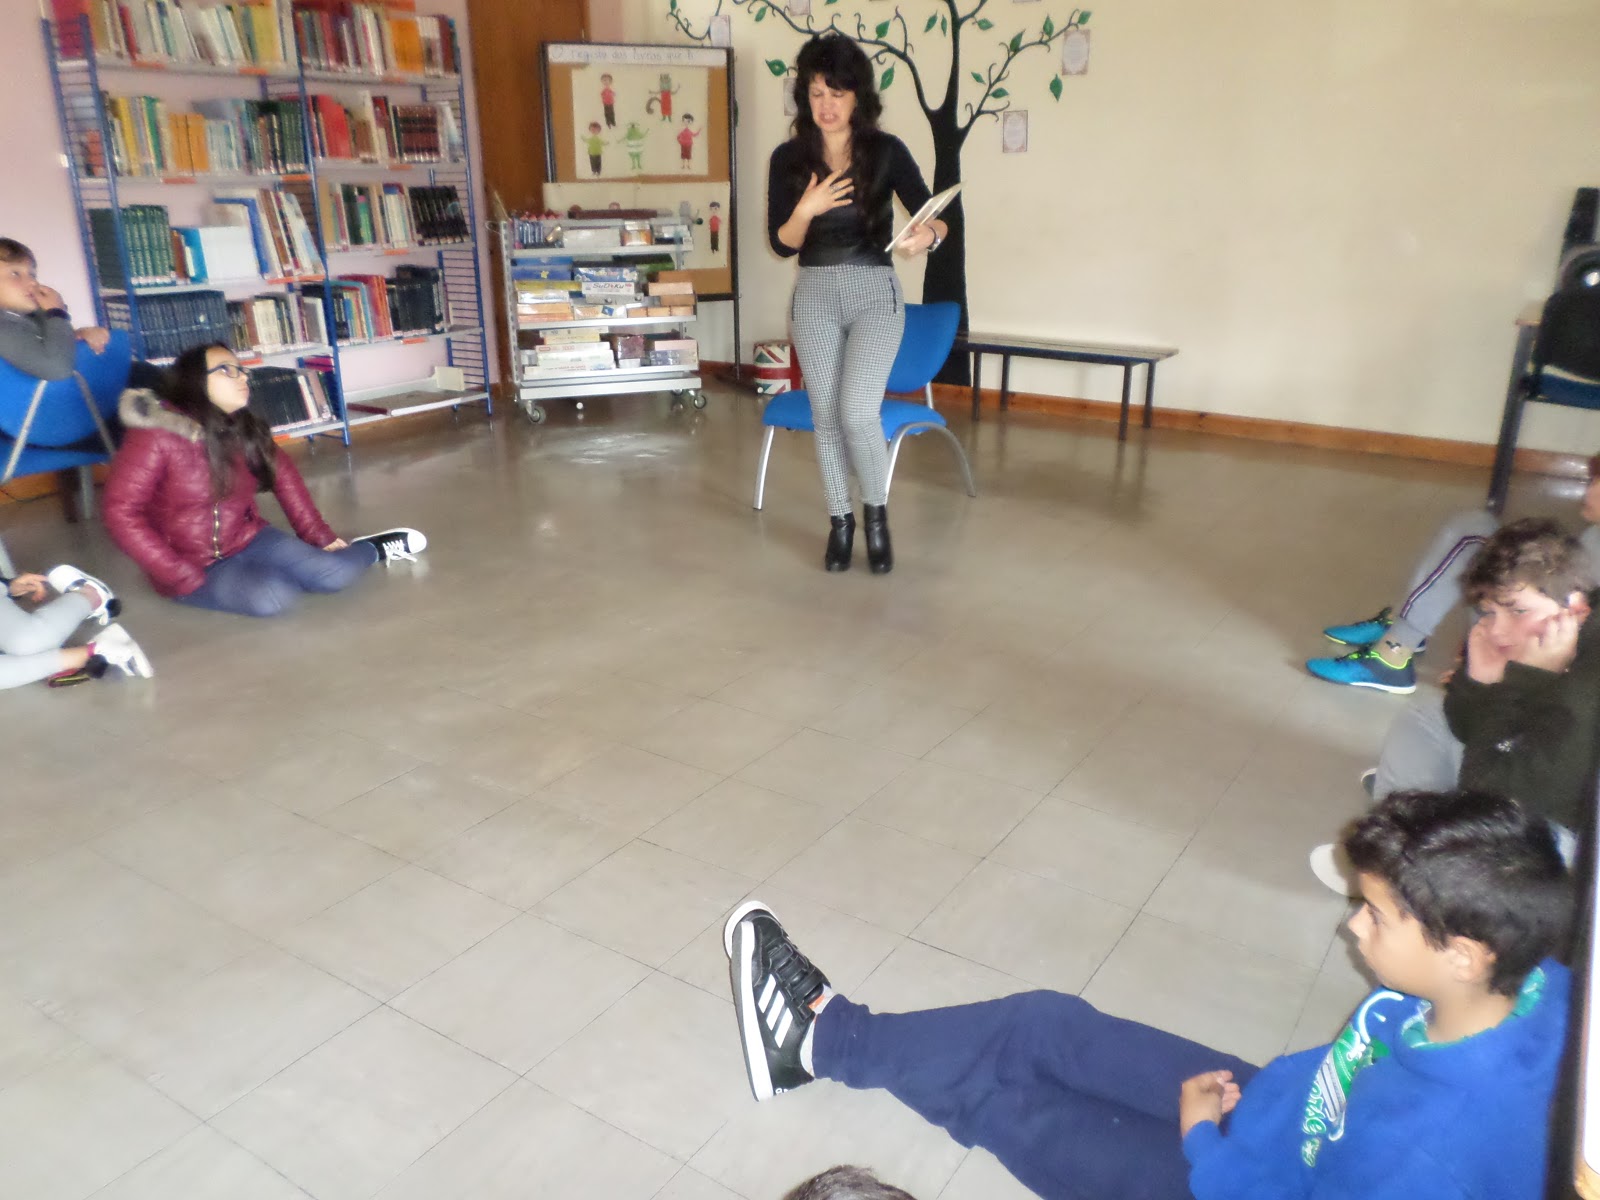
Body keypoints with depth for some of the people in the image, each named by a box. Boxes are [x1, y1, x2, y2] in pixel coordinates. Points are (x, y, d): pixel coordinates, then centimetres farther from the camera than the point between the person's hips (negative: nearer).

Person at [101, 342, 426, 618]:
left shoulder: (244, 429, -2)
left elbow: (282, 475, 9)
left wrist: (318, 535, 5)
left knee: (336, 574, -18)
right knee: (272, 597, -31)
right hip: (192, 565, -4)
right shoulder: (155, 436, -18)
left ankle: (374, 549, 13)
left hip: (247, 541, 4)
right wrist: (182, 578, -23)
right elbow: (120, 513, -20)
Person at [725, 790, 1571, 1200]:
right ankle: (826, 1029, 21)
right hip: (1293, 1119, 7)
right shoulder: (1524, 989, -17)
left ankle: (822, 1038, 23)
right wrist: (1246, 1093, -8)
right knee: (1045, 1026, 4)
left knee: (1001, 1097, 0)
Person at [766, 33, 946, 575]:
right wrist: (806, 209, -20)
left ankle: (876, 514, 9)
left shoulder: (887, 150, -6)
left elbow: (934, 219, -6)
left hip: (875, 293, -2)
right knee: (826, 414, 5)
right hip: (815, 295, 3)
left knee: (858, 412, -15)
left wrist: (928, 236, -30)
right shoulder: (788, 158, -1)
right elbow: (781, 244, -1)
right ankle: (840, 520, 21)